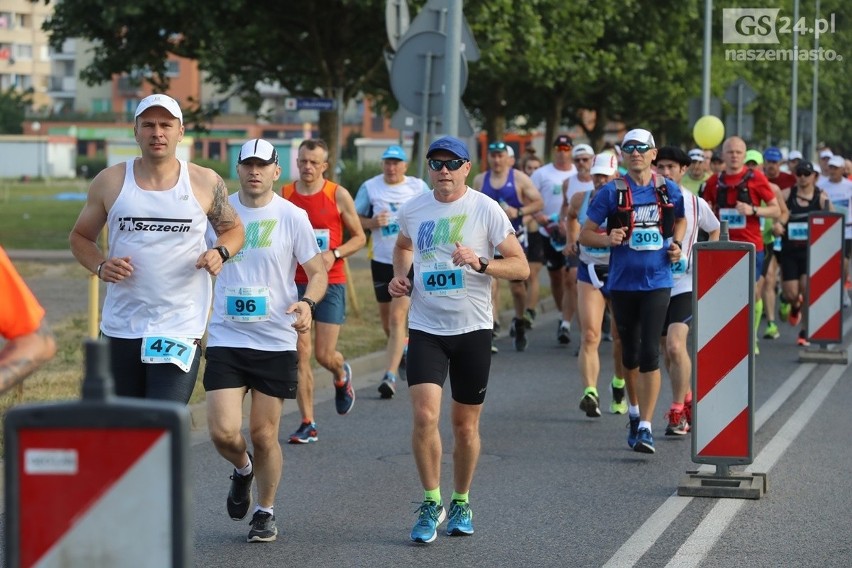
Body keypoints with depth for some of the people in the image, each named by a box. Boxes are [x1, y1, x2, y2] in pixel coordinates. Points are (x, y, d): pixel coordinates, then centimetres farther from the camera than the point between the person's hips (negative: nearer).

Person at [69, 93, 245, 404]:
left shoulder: (205, 183, 2)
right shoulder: (110, 182, 3)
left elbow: (234, 229, 16)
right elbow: (80, 236, 13)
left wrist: (220, 252, -7)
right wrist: (100, 266, -7)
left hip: (180, 328, -2)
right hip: (120, 328, 2)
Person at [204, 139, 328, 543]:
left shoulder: (292, 217, -3)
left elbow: (318, 272, 3)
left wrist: (307, 302, -18)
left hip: (276, 342, -1)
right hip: (225, 339, 1)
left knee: (264, 435, 3)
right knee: (222, 431, -11)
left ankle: (265, 512, 23)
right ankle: (242, 469, 24)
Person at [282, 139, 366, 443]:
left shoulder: (339, 195, -2)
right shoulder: (283, 195, 3)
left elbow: (359, 237, 4)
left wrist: (334, 254, -12)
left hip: (330, 283, -2)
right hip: (295, 283, 2)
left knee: (324, 355, -4)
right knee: (300, 354, -4)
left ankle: (342, 376, 34)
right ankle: (307, 424, 1)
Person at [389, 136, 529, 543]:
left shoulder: (485, 209, -7)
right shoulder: (412, 210, 3)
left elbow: (521, 267, -7)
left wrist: (480, 263, -23)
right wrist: (399, 276, 7)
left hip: (472, 329, -1)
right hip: (425, 329, 1)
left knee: (465, 425, 7)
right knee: (425, 416, -14)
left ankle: (461, 503, 27)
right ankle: (431, 503, 1)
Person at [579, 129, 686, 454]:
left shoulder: (669, 190, 3)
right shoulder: (612, 192, -2)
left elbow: (680, 220, 24)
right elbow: (585, 234, 1)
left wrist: (677, 244, 4)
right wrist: (608, 239, -19)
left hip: (657, 282, -1)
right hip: (622, 282, 1)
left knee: (649, 353, -12)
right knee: (630, 354, 12)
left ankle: (645, 427, -10)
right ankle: (635, 411, 35)